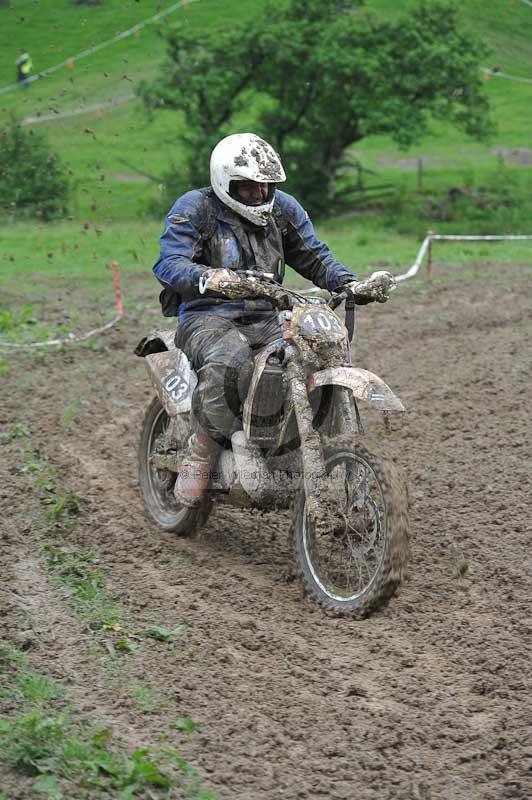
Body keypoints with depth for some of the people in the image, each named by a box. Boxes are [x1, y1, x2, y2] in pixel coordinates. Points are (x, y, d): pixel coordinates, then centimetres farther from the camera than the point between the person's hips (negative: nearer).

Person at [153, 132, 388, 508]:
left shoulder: (284, 208, 12)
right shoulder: (194, 208, -4)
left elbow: (314, 256, 18)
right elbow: (169, 263, -17)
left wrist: (349, 283, -2)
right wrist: (208, 277, -38)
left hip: (266, 320, 5)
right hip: (208, 318, -5)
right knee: (230, 361, -40)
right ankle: (202, 450, -21)